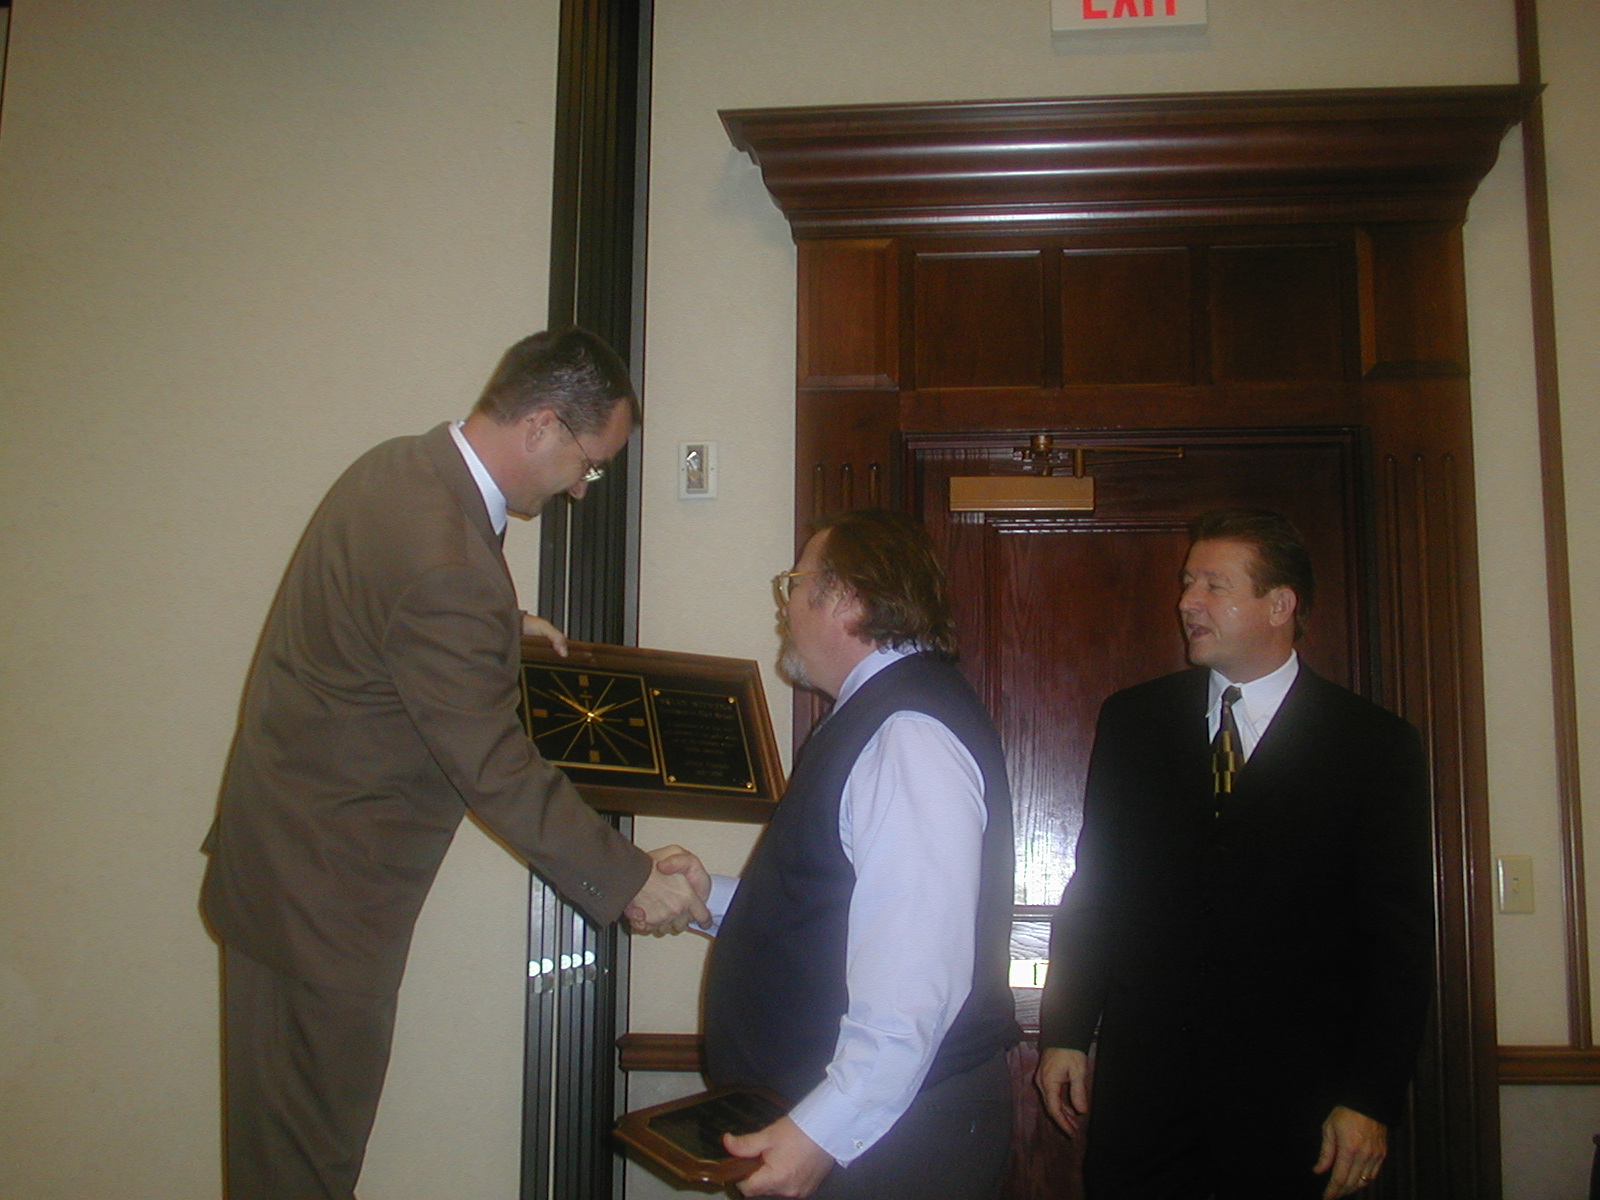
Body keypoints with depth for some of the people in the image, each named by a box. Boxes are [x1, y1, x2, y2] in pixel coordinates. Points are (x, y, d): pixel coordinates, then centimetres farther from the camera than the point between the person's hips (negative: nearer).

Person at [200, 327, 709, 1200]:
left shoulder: (398, 466, 1)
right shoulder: (448, 566, -29)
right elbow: (496, 771, -23)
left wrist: (497, 628, 15)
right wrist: (627, 880, -15)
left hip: (277, 846, 10)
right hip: (320, 890, -10)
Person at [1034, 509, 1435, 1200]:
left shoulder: (1376, 746, -1)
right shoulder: (1130, 721, 8)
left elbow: (1398, 937, -2)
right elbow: (1091, 886, 9)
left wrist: (1371, 1098, -7)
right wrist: (1065, 1033, 4)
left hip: (1291, 1092, -2)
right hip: (1142, 1081, 2)